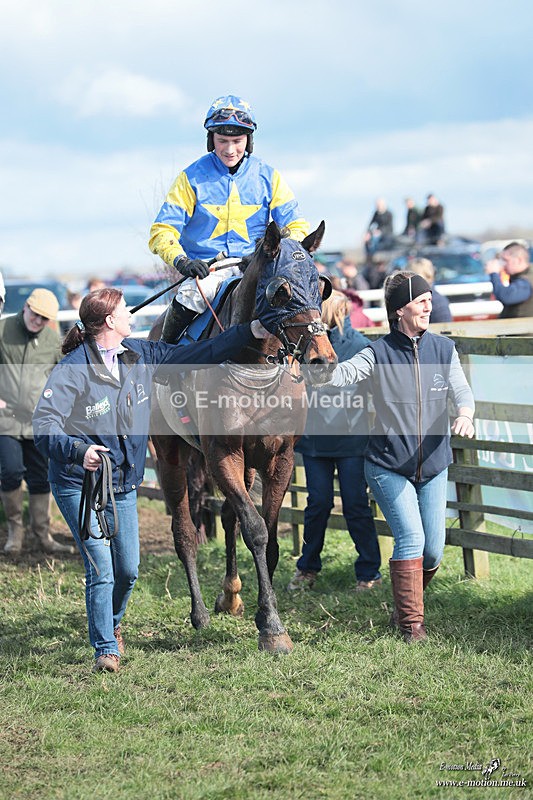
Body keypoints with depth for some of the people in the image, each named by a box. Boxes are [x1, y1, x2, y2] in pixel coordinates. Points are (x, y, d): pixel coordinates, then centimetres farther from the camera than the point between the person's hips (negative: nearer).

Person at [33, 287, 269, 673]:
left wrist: (251, 332, 7)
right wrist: (78, 450, -43)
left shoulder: (140, 356, 1)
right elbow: (44, 425, -25)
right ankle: (105, 649, 5)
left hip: (124, 483, 6)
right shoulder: (73, 370, -18)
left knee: (128, 569, 10)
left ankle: (111, 625, 40)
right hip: (79, 484, -6)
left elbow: (198, 355, 9)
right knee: (101, 567, -11)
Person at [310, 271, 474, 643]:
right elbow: (342, 373, -21)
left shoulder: (443, 349, 1)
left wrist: (464, 415, -28)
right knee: (411, 538, -13)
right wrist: (316, 371, -42)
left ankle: (407, 602, 31)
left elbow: (462, 391, -6)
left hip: (433, 464, 4)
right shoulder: (379, 353, -8)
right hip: (389, 465, -4)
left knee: (434, 549, 4)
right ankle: (411, 622, -1)